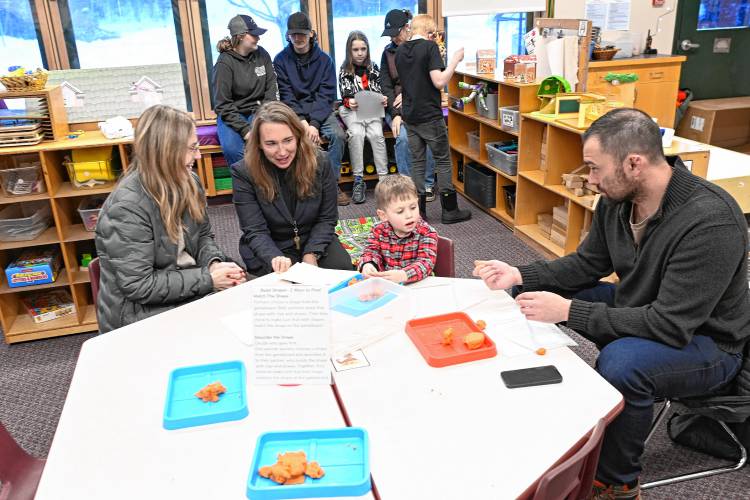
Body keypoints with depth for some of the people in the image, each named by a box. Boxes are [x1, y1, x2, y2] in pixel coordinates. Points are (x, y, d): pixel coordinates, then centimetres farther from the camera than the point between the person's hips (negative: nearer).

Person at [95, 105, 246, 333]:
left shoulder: (187, 182, 0)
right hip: (141, 311, -7)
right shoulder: (127, 207, -23)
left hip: (191, 292, 7)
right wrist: (207, 278, -22)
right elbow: (138, 286, -22)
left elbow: (203, 236, 11)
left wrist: (214, 263, -11)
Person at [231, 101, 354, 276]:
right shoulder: (243, 172, -17)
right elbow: (255, 231, -16)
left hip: (315, 241, 3)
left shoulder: (319, 161, -11)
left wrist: (311, 254, -18)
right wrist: (275, 258, -36)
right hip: (269, 248, -2)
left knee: (344, 269, -21)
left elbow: (327, 218, -4)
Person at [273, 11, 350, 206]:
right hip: (293, 113, -1)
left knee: (338, 135, -27)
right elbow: (286, 96, -6)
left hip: (320, 111, 1)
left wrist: (314, 123, -20)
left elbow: (326, 95, -6)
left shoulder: (324, 60, 0)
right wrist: (302, 122, -19)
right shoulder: (281, 60, -1)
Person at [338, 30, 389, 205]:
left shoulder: (373, 68, 11)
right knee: (356, 133, -32)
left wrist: (383, 99, -13)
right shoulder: (344, 71, 7)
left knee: (376, 134, -29)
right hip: (352, 111, -1)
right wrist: (349, 102, -22)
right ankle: (358, 180, -26)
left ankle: (384, 178, -28)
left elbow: (379, 92, 11)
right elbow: (345, 96, 1)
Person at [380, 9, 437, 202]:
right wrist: (395, 114, -13)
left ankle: (428, 184, -8)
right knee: (403, 137, -27)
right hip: (396, 108, 1)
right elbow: (386, 86, 0)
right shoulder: (388, 52, 6)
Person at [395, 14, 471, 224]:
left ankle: (419, 211, 11)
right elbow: (439, 82, -20)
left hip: (410, 115, 6)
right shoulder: (430, 46, -12)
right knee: (443, 161, 5)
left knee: (417, 162, 11)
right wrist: (455, 59, -9)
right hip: (430, 115, -6)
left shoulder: (400, 50, 8)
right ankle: (449, 210, 11)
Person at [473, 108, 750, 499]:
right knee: (544, 293, 1)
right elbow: (587, 264, 4)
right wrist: (519, 276, -10)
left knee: (622, 362, -36)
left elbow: (671, 325, -34)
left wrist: (568, 311, -33)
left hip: (706, 341, -7)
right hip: (642, 311, 8)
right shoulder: (616, 199, -9)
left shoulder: (711, 221, -33)